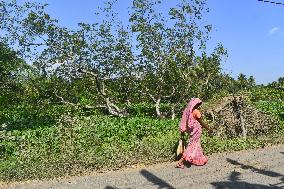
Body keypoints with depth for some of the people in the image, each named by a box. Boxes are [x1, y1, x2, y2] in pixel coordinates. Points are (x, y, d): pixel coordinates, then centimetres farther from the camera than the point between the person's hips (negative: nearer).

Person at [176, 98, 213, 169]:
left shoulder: (188, 110, 3)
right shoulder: (196, 111, -16)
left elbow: (185, 121, 5)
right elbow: (201, 122, -11)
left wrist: (183, 131, 12)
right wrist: (209, 129, -1)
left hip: (191, 130, 8)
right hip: (196, 130, -8)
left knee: (197, 145, 20)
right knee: (192, 146, -2)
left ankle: (201, 160, 35)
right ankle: (180, 162, -7)